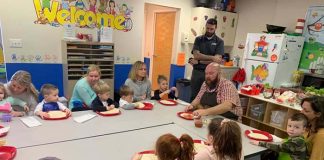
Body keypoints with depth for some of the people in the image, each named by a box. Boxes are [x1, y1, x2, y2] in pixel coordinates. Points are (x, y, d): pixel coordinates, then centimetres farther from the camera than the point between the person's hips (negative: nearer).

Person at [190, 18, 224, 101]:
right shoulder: (198, 39, 7)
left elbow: (217, 60, -9)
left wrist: (199, 61, -10)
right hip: (197, 72, 2)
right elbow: (196, 55, -7)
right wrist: (212, 57, -16)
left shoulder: (219, 42, 1)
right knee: (194, 96, 7)